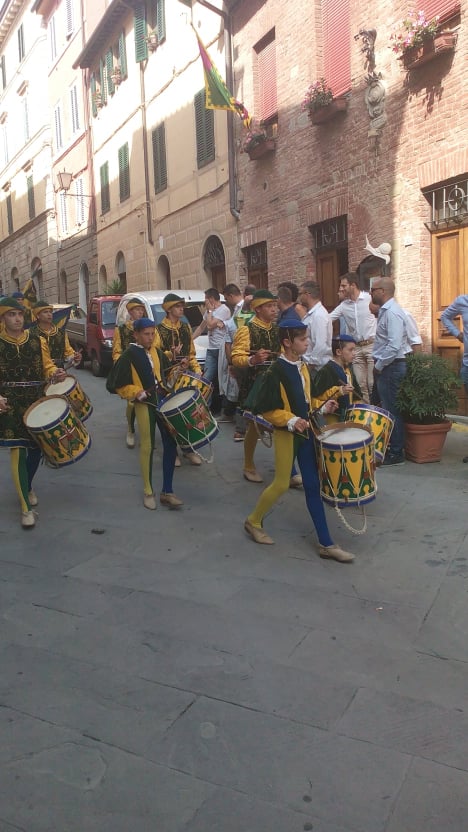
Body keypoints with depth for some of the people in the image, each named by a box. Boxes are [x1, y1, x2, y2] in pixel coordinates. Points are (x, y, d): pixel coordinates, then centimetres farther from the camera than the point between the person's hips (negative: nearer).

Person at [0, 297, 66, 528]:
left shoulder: (37, 341, 3)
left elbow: (47, 367, 9)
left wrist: (55, 374, -14)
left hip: (37, 403, 3)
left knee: (36, 448, 12)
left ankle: (28, 487, 41)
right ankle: (26, 507, 2)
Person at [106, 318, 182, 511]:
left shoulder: (157, 351, 10)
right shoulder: (129, 355, -7)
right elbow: (116, 384, -7)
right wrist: (136, 393, -16)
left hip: (163, 400, 6)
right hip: (144, 404, -6)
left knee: (171, 443, 2)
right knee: (147, 447, 1)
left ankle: (167, 492, 12)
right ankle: (148, 492, 17)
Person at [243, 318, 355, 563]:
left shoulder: (303, 367, 7)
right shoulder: (276, 372, -17)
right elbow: (264, 409, -16)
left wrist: (320, 408, 3)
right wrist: (291, 421, -24)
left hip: (305, 431, 7)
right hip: (286, 433, -7)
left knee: (312, 485, 7)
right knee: (281, 484, 2)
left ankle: (326, 544, 13)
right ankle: (253, 522, 28)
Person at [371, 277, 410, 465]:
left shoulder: (392, 313, -19)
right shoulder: (386, 310, 13)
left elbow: (394, 346, -25)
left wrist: (379, 366, -16)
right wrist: (378, 363, 14)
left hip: (391, 367, -10)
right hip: (387, 366, 10)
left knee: (391, 409, -3)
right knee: (388, 407, 16)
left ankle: (396, 453, 6)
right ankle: (392, 446, 26)